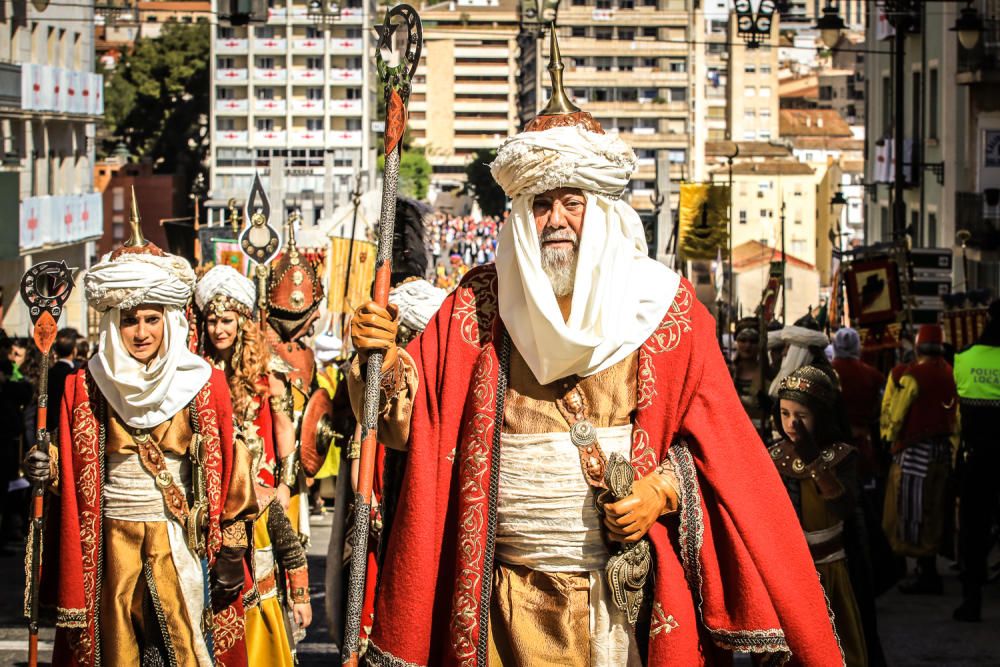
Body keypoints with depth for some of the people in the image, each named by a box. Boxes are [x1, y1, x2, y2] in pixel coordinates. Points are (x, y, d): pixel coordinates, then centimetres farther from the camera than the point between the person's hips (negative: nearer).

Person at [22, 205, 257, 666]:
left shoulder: (203, 386, 3)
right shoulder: (86, 389, 5)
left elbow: (226, 474, 4)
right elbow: (74, 473, 9)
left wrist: (231, 550, -1)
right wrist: (48, 470, -13)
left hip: (179, 540, -1)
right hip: (113, 540, 1)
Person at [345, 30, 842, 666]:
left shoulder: (664, 307, 1)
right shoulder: (479, 306, 5)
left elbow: (718, 437, 3)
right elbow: (413, 421, 0)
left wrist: (666, 487, -14)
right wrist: (385, 360, -18)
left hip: (632, 595, -1)